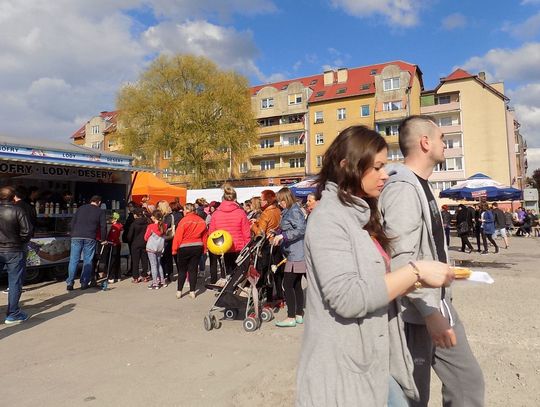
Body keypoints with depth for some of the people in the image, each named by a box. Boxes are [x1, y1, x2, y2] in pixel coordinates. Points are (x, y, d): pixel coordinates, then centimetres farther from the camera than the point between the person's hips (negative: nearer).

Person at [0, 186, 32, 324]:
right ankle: (12, 314, 12)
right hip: (14, 251, -4)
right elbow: (27, 231, -16)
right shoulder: (18, 210, -12)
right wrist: (20, 242, 2)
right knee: (15, 283, 5)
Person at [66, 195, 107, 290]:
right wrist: (103, 239, 14)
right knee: (88, 261, 4)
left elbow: (72, 222, 16)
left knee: (73, 260, 4)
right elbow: (103, 226, 5)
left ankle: (70, 283, 1)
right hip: (90, 238, -2)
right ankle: (84, 283, 5)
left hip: (76, 237, 2)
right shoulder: (100, 211, 9)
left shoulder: (81, 208, 18)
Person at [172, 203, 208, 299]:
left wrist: (174, 249, -3)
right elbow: (205, 236, 6)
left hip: (184, 248, -3)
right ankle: (192, 291, 12)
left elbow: (178, 236, -11)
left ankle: (179, 291, 13)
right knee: (193, 270, 10)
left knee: (182, 270, 10)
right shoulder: (202, 221, 1)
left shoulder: (184, 220, -12)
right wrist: (204, 248, 15)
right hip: (198, 248, 4)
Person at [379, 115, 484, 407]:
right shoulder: (403, 188, -20)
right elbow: (401, 259, -27)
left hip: (438, 304, 10)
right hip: (416, 312, -10)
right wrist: (429, 311, -27)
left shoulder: (421, 185, 14)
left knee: (468, 379, 18)